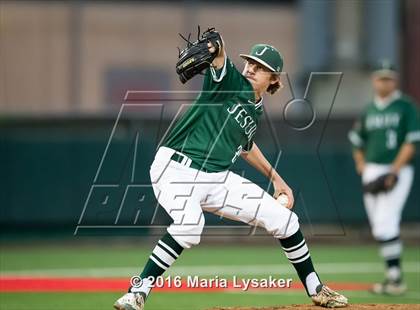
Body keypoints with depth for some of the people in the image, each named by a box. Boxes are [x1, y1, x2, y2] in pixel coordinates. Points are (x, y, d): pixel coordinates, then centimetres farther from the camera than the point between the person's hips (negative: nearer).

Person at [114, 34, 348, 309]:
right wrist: (216, 47, -53)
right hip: (176, 169, -7)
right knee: (189, 224, -37)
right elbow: (220, 58, -29)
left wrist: (276, 179, 32)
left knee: (284, 219, 2)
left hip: (217, 178, 7)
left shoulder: (256, 112, 13)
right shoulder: (231, 82, -6)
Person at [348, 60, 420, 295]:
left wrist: (394, 171, -17)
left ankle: (395, 278, -16)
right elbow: (357, 141, 24)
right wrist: (361, 165, 9)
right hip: (371, 173, 6)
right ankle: (394, 276, 14)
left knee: (385, 225, -18)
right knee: (379, 228, 6)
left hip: (398, 171, -6)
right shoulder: (369, 110, 14)